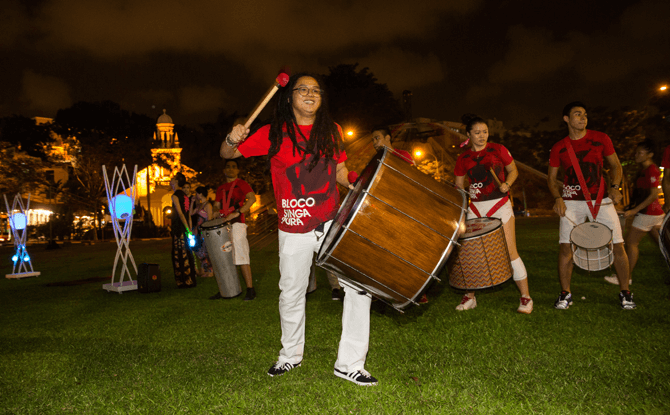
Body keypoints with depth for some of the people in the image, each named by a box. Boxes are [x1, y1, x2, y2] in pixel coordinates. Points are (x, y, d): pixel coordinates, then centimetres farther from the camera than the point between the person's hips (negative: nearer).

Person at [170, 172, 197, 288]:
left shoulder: (175, 196, -9)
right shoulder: (185, 196, 17)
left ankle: (185, 282, -2)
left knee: (180, 255, -4)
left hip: (180, 230, -8)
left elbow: (180, 214, -17)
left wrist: (188, 230, -20)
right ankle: (190, 280, 16)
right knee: (187, 255, 11)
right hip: (185, 229, 8)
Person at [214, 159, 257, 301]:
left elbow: (252, 198, -14)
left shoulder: (241, 184, 2)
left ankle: (250, 289, -6)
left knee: (241, 256, -10)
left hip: (237, 224, -7)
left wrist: (237, 212, -21)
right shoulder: (220, 188, 21)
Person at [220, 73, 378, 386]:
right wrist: (232, 140, -23)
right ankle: (291, 354, 40)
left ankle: (349, 363, 6)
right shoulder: (275, 133, -3)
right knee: (291, 293, 14)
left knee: (359, 286, -10)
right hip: (294, 230, -1)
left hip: (332, 222, 1)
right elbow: (227, 154, -1)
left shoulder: (331, 131, 4)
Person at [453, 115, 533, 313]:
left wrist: (507, 183, -10)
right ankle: (470, 296, 18)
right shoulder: (463, 159, 5)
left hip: (500, 206, -3)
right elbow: (459, 184, 13)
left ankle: (525, 297, 7)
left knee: (510, 252, -6)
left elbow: (513, 170, 9)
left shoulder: (498, 150, 0)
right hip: (476, 208, 3)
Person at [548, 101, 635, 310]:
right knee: (566, 247, -7)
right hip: (572, 202, 0)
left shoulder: (601, 139, 4)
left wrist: (615, 187, -8)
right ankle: (565, 294, 8)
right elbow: (551, 178, 9)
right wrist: (557, 198, -8)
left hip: (601, 201, 1)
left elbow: (616, 165, 10)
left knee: (617, 245, -2)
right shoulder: (559, 148, 4)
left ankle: (625, 292, 16)